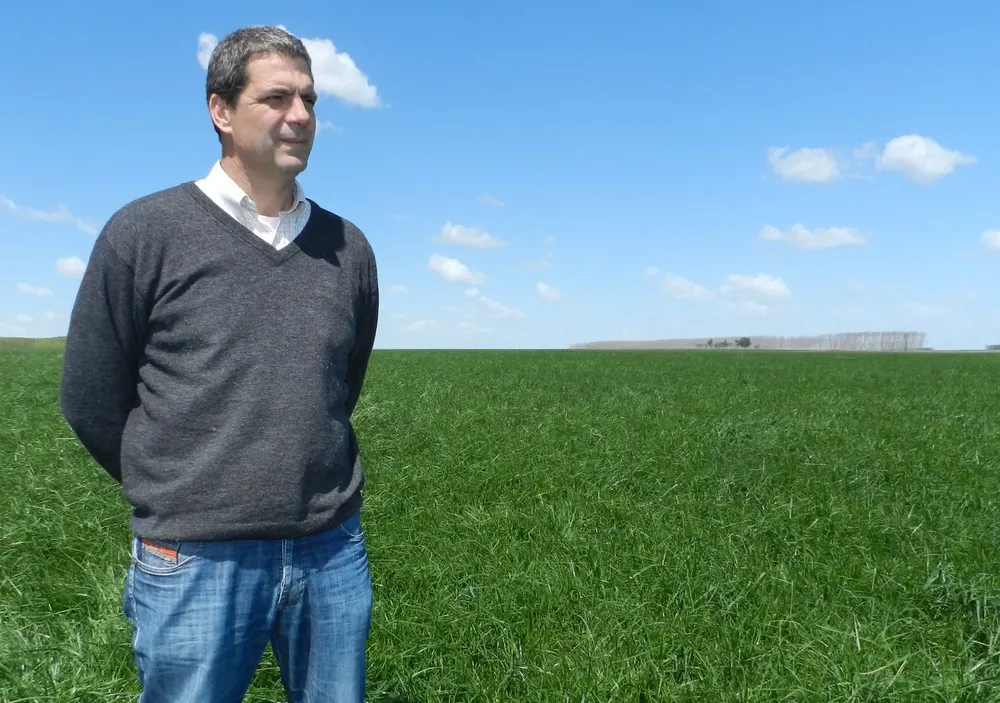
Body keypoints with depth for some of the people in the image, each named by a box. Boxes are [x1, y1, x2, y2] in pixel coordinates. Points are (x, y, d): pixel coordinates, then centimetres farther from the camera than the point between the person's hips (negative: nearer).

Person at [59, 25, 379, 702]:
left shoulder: (349, 247, 4)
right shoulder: (144, 232, -5)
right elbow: (91, 400, 1)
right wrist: (175, 495, 10)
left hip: (335, 554, 3)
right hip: (196, 563, -3)